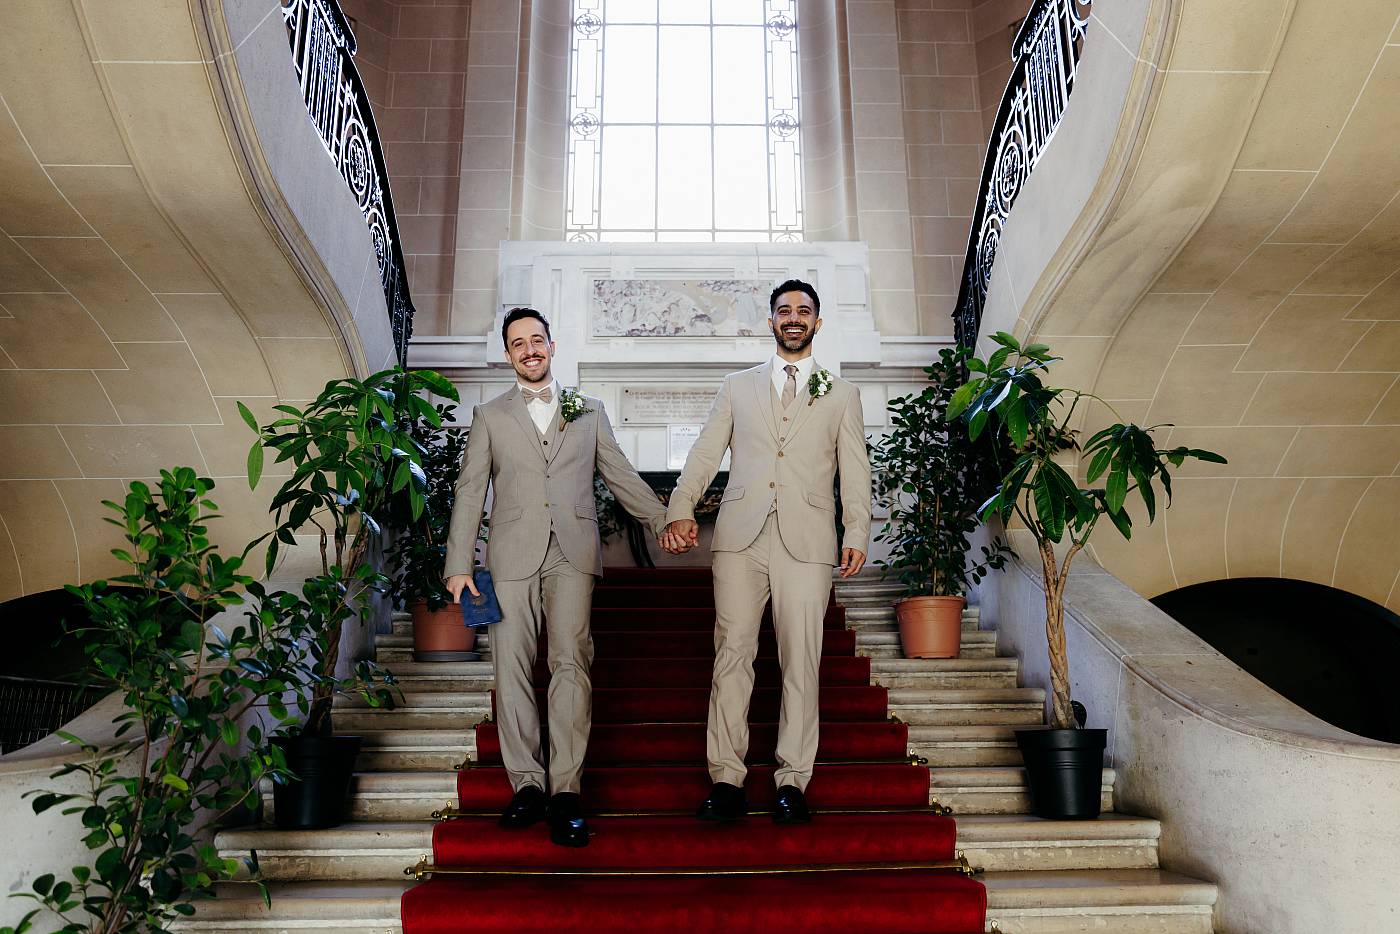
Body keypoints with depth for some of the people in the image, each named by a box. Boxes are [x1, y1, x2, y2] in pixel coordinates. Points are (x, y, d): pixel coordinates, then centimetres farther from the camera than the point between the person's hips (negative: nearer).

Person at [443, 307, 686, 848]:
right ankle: (527, 784, 9)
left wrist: (664, 521, 8)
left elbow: (621, 476, 17)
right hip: (512, 556, 1)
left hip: (572, 554, 0)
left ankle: (566, 791, -6)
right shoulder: (489, 417, 14)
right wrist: (459, 565, 2)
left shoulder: (588, 412, 16)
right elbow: (469, 492, 9)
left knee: (571, 663, -10)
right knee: (512, 668, -1)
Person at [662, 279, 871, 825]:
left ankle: (792, 783, 8)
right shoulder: (737, 388, 19)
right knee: (732, 655, -2)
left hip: (807, 540, 0)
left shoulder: (841, 395, 17)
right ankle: (727, 780, 4)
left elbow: (855, 473, 10)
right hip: (740, 535, 1)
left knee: (801, 661, -2)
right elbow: (705, 454, 10)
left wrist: (857, 534, -4)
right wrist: (681, 509, -7)